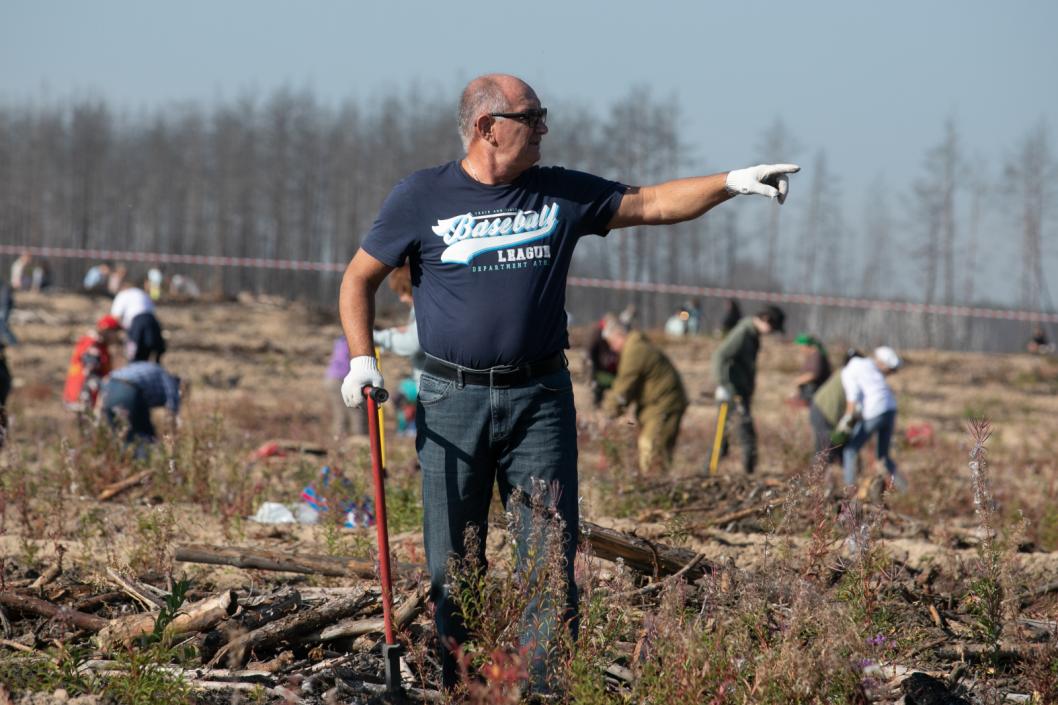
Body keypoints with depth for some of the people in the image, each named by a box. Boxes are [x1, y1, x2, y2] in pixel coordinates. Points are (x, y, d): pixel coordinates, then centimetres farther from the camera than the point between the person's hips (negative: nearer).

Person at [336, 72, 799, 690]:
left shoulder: (563, 194, 8)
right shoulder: (422, 197, 1)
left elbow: (652, 204, 7)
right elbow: (360, 279, 9)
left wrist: (730, 183, -5)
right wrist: (362, 359, -2)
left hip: (540, 400, 2)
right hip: (453, 401, -2)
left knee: (552, 557, -4)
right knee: (452, 563, 2)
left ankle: (547, 688, -2)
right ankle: (456, 688, 11)